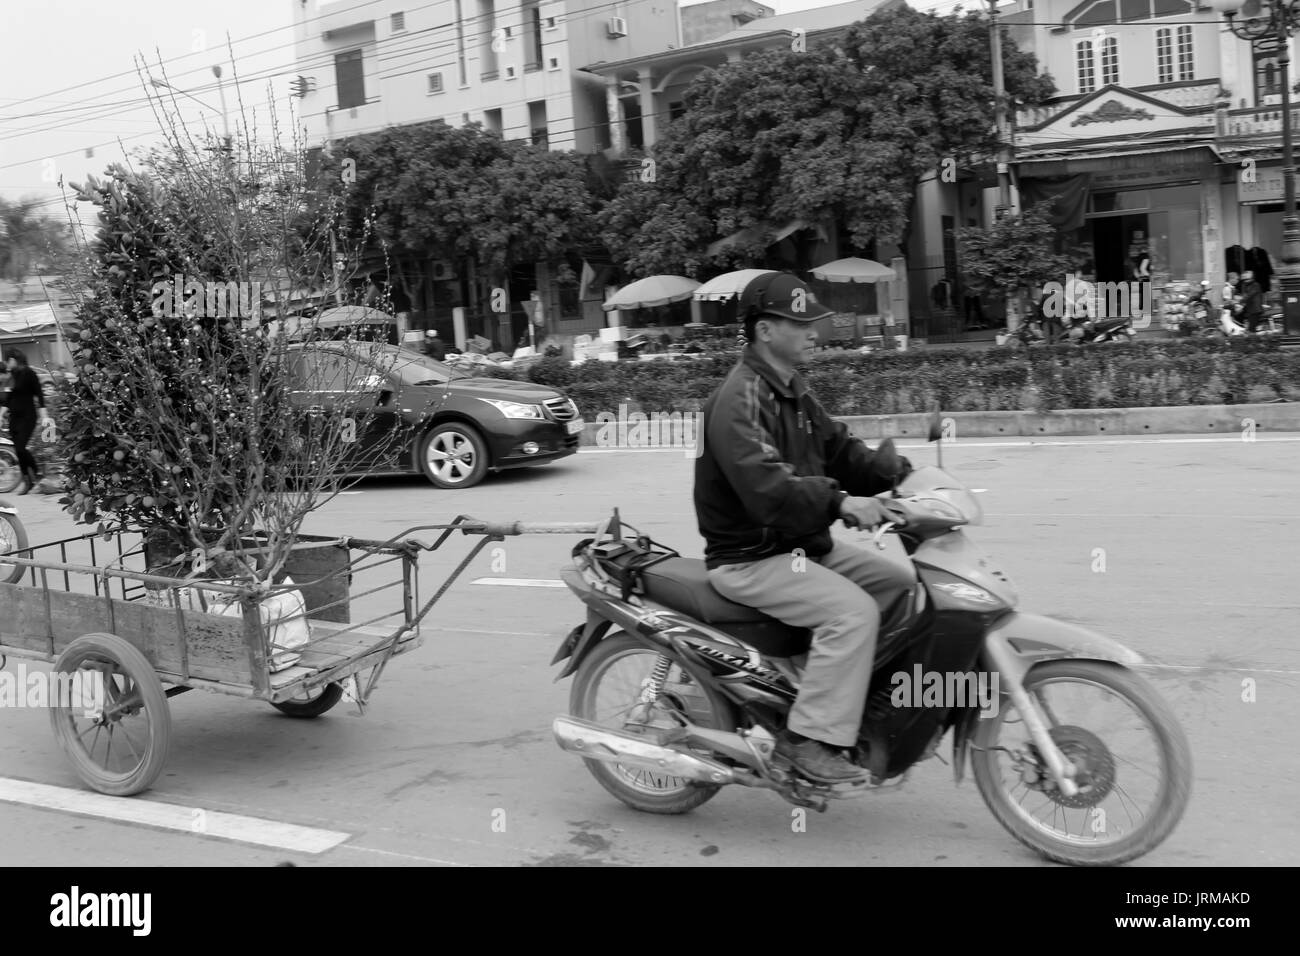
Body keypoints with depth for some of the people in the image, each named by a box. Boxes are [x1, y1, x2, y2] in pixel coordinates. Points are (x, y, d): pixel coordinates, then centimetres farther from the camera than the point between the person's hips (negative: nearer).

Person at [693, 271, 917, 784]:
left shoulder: (792, 393, 15)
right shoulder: (738, 400, -19)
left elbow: (838, 449, 15)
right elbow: (766, 487, -32)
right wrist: (840, 502, -37)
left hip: (804, 545, 10)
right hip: (750, 559, -10)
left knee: (902, 579, 4)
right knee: (853, 610, -26)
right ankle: (810, 737, -19)